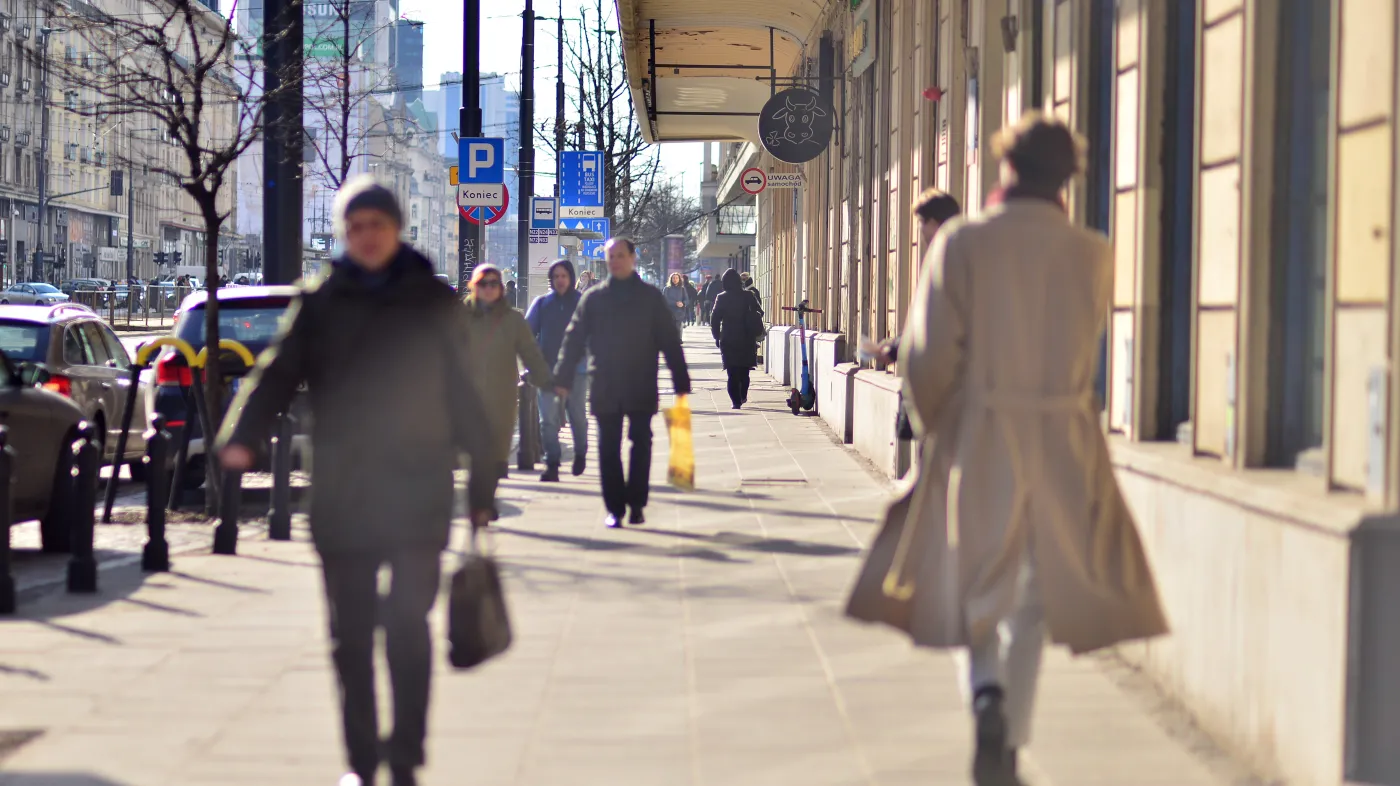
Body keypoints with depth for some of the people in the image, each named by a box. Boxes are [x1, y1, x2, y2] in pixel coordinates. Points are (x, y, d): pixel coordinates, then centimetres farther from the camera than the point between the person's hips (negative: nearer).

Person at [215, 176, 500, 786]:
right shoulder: (320, 304, 6)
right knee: (351, 637, 6)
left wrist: (482, 484, 4)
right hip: (340, 500, 1)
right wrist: (240, 439, -22)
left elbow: (467, 397, 7)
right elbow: (277, 374, -4)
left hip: (418, 493, -1)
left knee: (408, 630, -6)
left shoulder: (432, 303, 5)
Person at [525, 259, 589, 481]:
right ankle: (552, 464, -3)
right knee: (547, 419, -6)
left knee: (577, 415, 7)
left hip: (576, 369, -1)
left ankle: (580, 453, 31)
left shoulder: (583, 302, 2)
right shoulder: (542, 303, 6)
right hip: (548, 369, 1)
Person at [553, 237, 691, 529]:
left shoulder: (651, 297, 4)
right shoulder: (593, 297, 6)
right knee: (608, 448, 2)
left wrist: (681, 382, -1)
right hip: (604, 388, 1)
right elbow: (574, 339, 7)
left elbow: (670, 341, 4)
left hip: (642, 387, -1)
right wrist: (563, 379, 0)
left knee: (641, 444, -2)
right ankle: (614, 507, 7)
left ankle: (636, 504, 7)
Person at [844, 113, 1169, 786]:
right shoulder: (1092, 256, -3)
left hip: (978, 442, -1)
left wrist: (933, 427, 7)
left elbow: (929, 356, -11)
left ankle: (986, 692, -13)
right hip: (1063, 448, 1)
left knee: (975, 585, 14)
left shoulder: (961, 243, -9)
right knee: (1032, 601, 13)